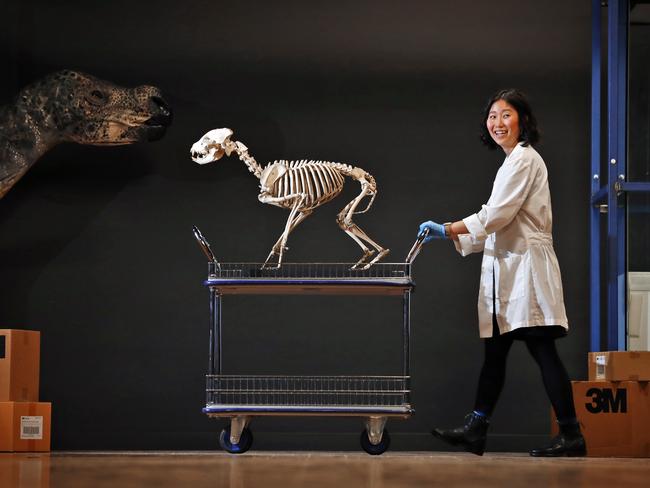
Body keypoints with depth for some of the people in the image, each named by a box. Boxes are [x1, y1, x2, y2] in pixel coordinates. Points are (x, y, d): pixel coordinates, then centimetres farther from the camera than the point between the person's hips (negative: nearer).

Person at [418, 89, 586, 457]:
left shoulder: (524, 158, -8)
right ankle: (475, 431, 12)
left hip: (525, 266, -10)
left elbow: (497, 215, -16)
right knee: (494, 352, 9)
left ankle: (572, 436, -8)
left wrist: (448, 229, -8)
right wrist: (453, 236, 16)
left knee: (542, 351, -10)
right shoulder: (515, 161, 22)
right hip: (508, 268, 10)